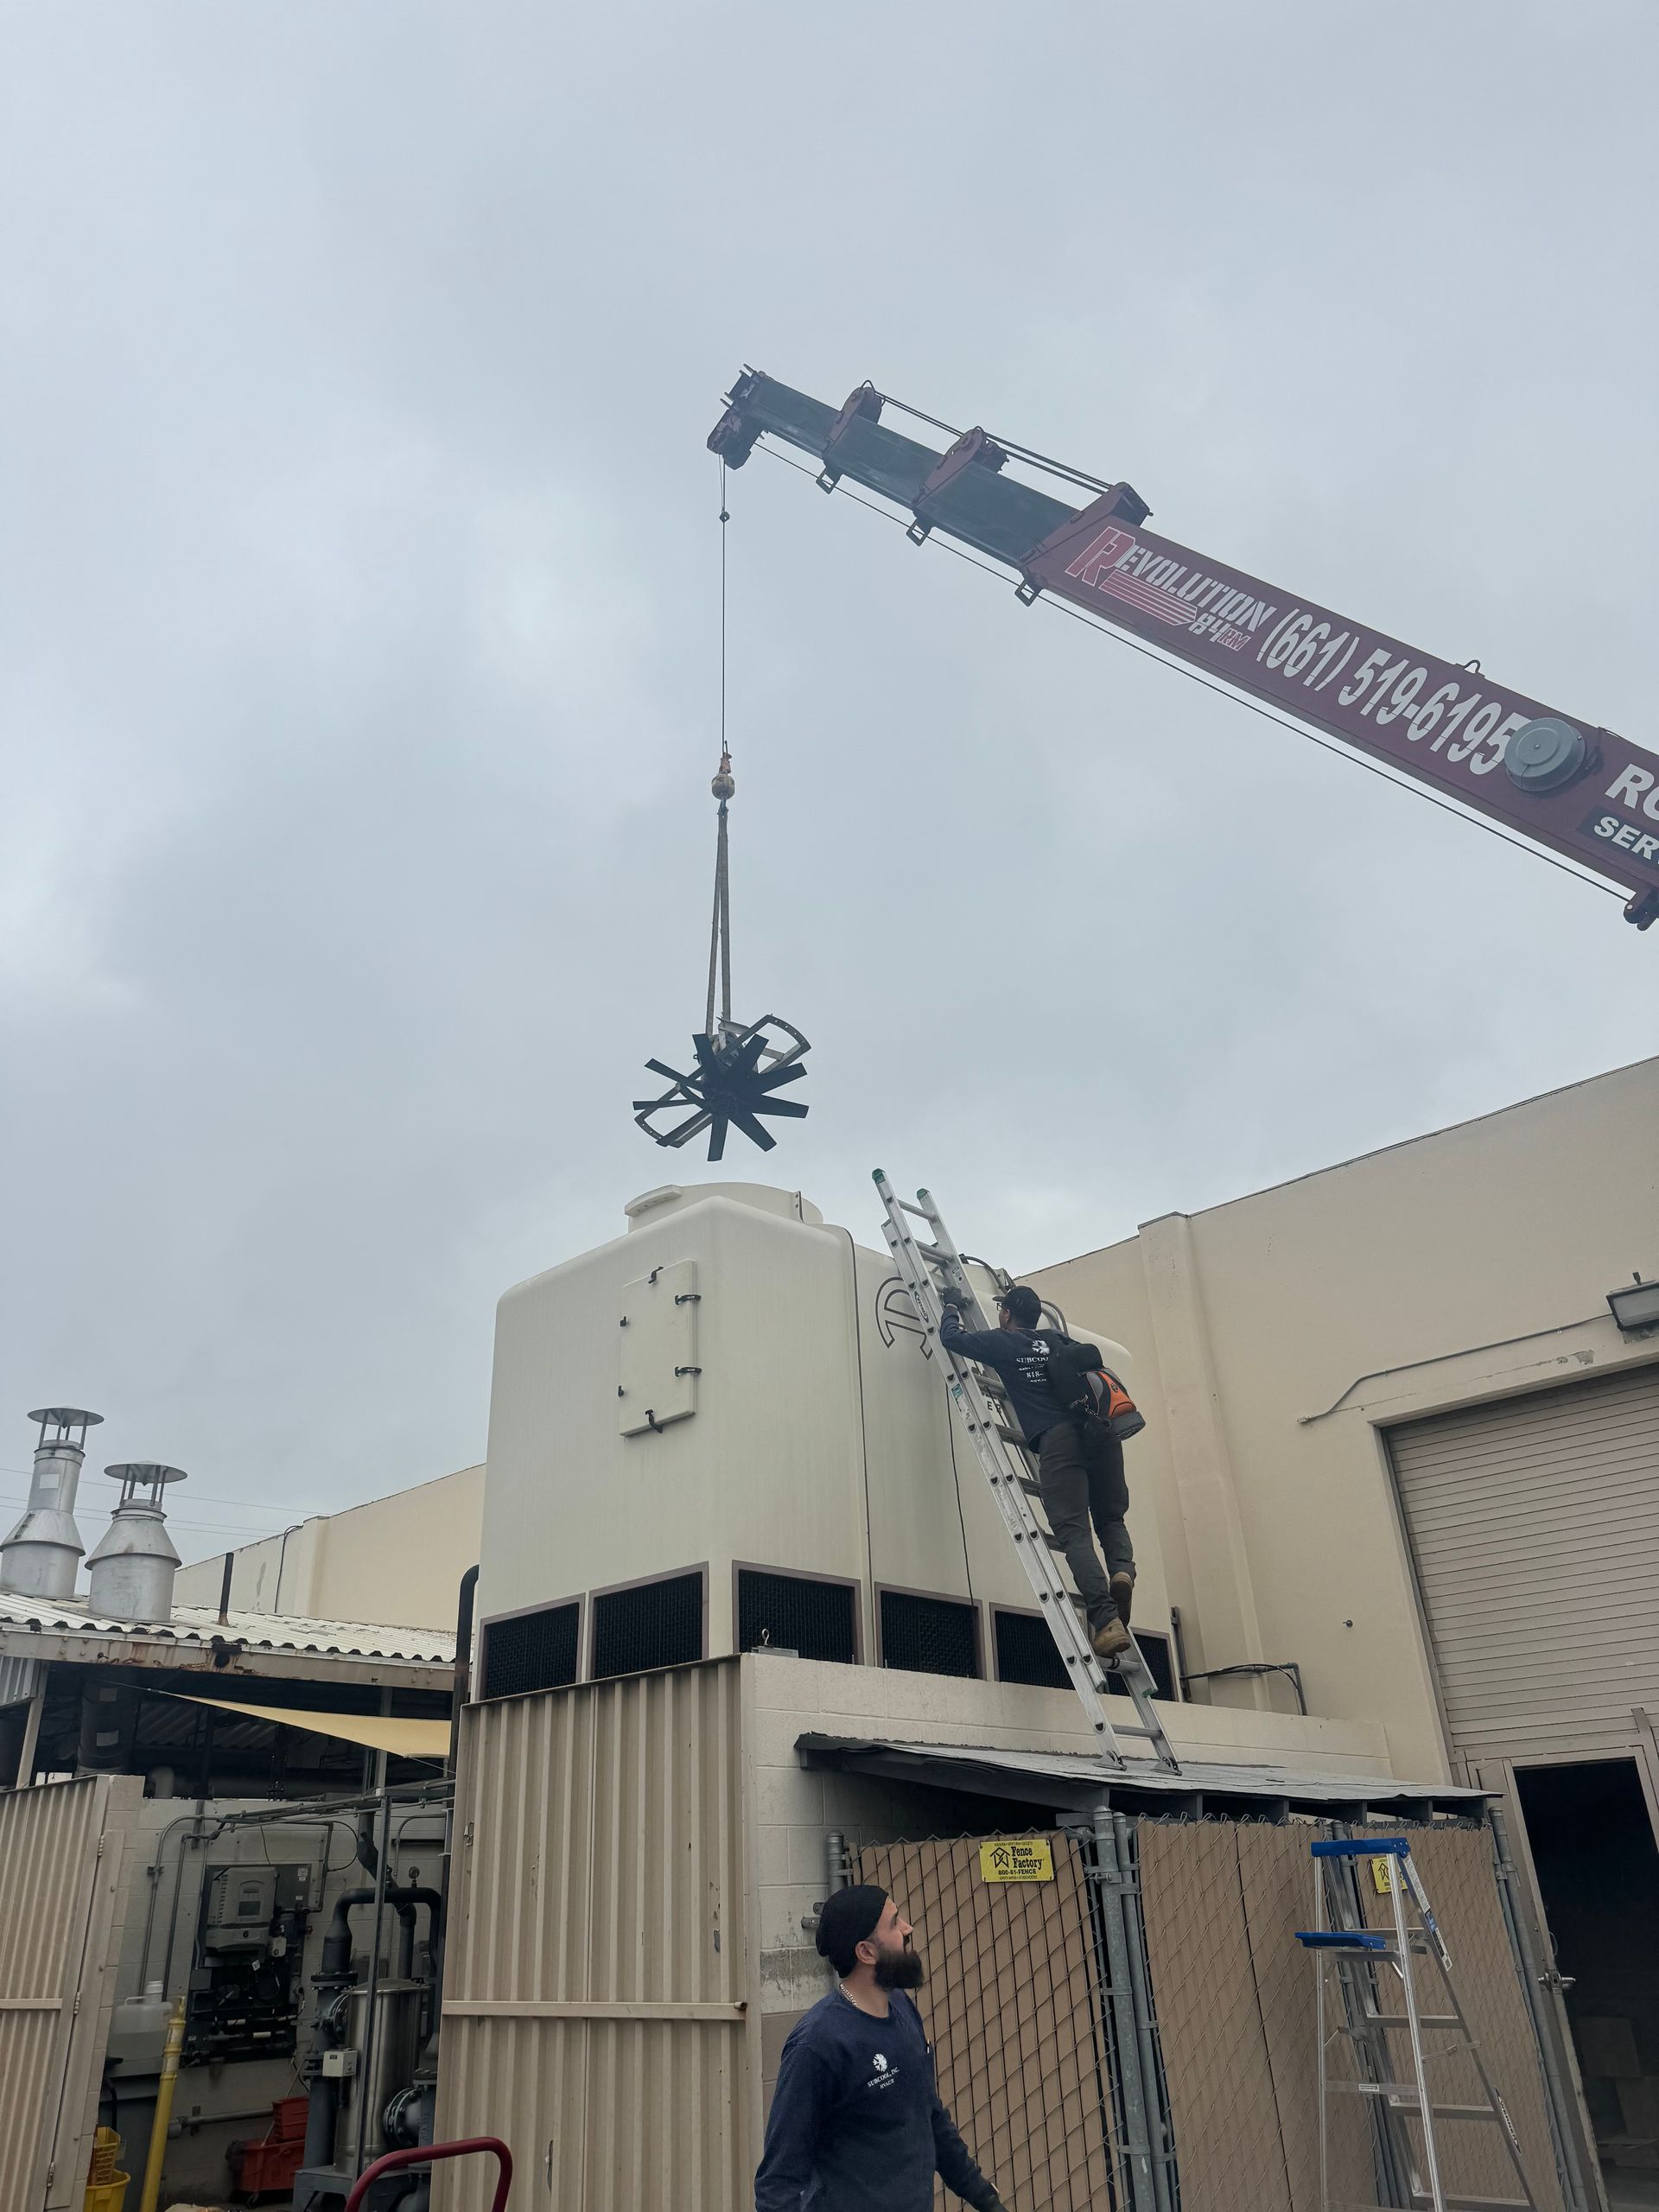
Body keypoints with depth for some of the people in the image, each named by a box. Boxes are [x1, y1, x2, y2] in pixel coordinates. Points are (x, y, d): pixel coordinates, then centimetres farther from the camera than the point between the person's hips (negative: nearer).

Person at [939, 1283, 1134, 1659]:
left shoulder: (1004, 1342, 14)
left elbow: (951, 1336, 21)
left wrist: (951, 1306, 42)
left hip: (1058, 1437, -5)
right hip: (1099, 1430, 5)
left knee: (1073, 1530, -9)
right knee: (1110, 1519, 18)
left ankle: (1107, 1620, -24)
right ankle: (1122, 1568, -15)